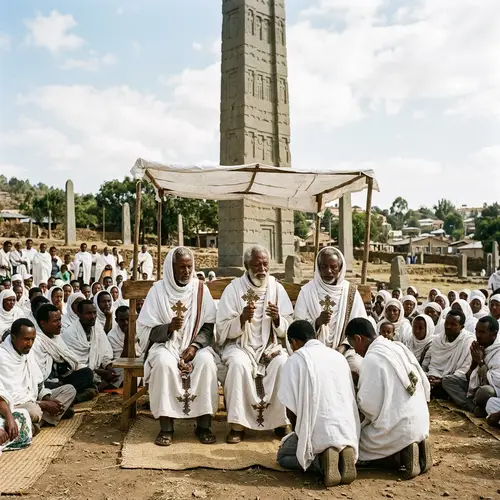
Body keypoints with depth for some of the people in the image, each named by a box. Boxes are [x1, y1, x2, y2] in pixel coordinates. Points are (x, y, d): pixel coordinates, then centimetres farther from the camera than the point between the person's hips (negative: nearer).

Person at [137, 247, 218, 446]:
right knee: (164, 362, -34)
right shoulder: (158, 290, -1)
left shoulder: (201, 289, 3)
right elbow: (146, 329, -3)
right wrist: (169, 327, -22)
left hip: (195, 345, 1)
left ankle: (204, 424, -20)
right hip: (165, 345, -1)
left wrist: (195, 345, -14)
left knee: (207, 361, -30)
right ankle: (166, 426, -23)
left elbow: (209, 325, 2)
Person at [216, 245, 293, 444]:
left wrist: (277, 319, -17)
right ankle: (238, 425, -19)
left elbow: (287, 330, 4)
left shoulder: (277, 288, 3)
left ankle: (282, 422, -11)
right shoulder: (234, 289, -4)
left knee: (284, 363, -27)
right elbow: (223, 330, -7)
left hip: (270, 345, 2)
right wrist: (241, 318, -25)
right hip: (239, 345, -2)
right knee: (239, 364, -33)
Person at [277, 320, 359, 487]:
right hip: (349, 432, 6)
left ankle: (321, 459, -7)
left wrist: (299, 433, 15)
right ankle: (344, 452, 3)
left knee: (283, 455, 23)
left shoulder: (296, 359, -4)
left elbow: (291, 408, -5)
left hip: (319, 432, -5)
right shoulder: (339, 356, 14)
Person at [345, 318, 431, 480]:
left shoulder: (371, 359, -19)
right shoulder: (400, 347, 6)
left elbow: (368, 405, -18)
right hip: (420, 422, 8)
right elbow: (425, 386, 11)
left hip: (399, 428, -8)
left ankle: (401, 453, -7)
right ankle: (416, 444, 7)